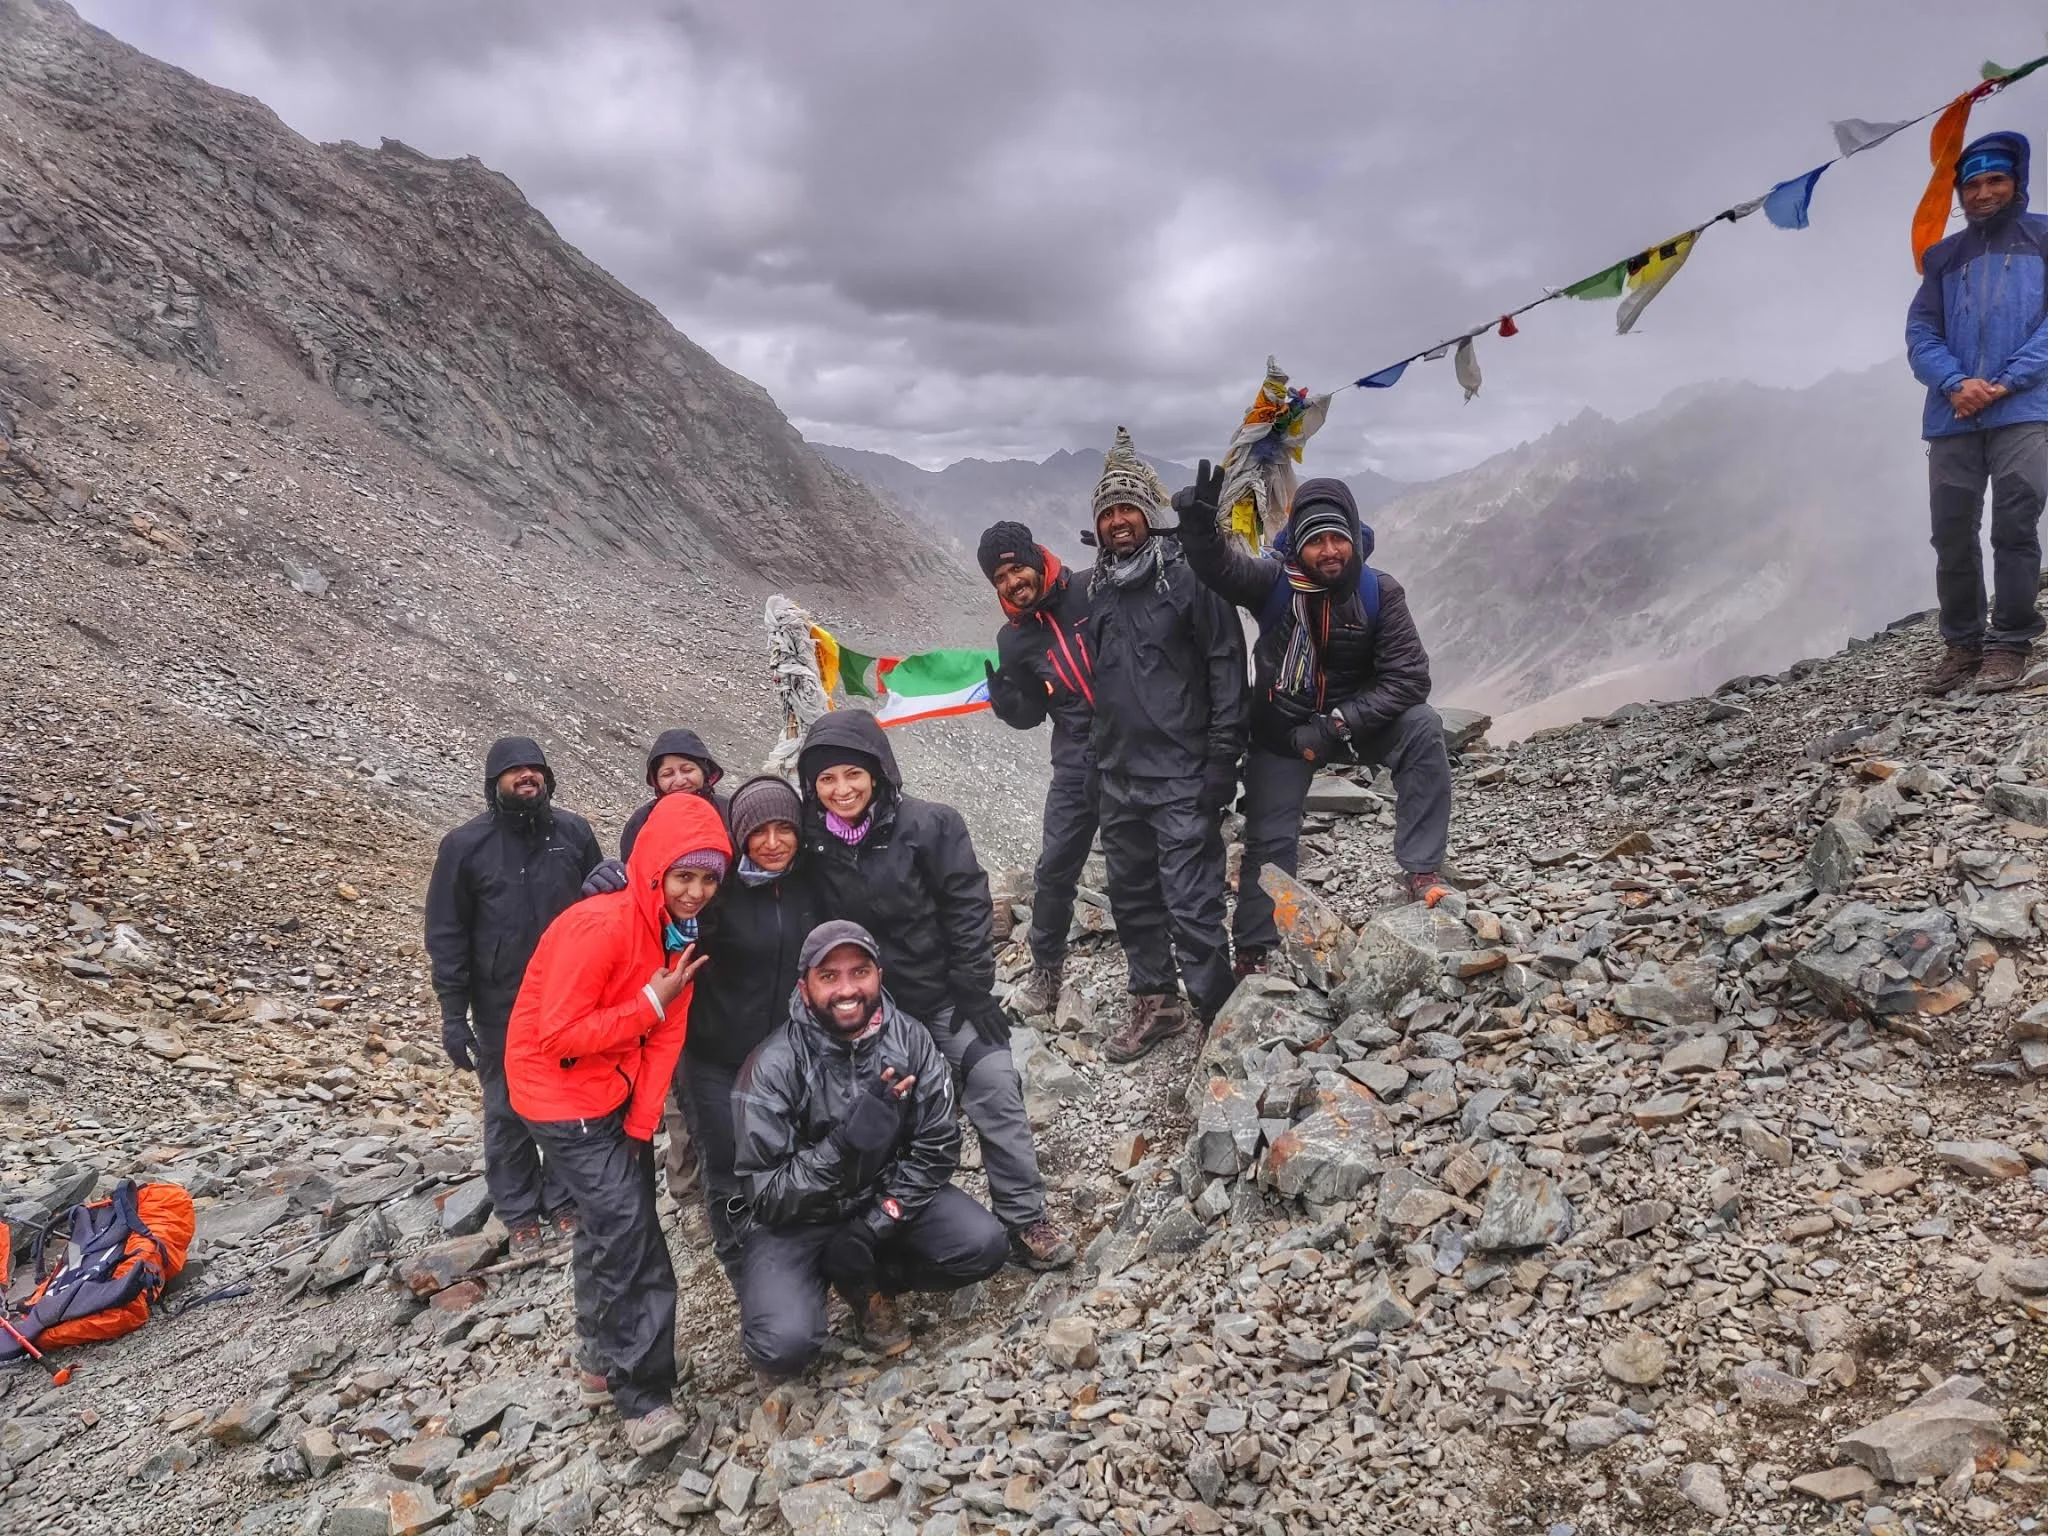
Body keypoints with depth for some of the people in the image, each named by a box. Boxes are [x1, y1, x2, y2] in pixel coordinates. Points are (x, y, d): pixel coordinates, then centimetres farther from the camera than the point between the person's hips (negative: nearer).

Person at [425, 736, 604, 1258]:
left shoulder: (574, 832, -1)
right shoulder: (465, 845, -6)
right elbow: (447, 936, -3)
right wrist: (453, 1015, -6)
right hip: (501, 1009, -1)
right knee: (507, 1113, 9)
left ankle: (564, 1201, 28)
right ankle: (520, 1215, 24)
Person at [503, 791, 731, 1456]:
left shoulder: (680, 929, -2)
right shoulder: (600, 927, -28)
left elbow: (668, 1030, 0)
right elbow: (558, 1036, -26)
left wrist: (643, 1119, -7)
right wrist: (650, 1003, -24)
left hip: (617, 1087, 8)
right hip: (561, 1089, -8)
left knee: (610, 1224, 18)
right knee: (626, 1228, -13)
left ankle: (602, 1358, 36)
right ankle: (642, 1395, -4)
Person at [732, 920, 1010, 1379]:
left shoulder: (910, 1039, -13)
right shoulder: (774, 1065, -23)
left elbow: (937, 1147, -8)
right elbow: (766, 1194, -22)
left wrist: (875, 1226, -18)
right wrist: (847, 1141, -36)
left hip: (886, 1197, 3)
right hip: (797, 1219, -3)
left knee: (983, 1246, -19)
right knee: (782, 1346, -26)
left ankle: (867, 1281, 6)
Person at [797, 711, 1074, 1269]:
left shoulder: (929, 825, -14)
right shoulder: (811, 843, -6)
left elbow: (969, 909, -11)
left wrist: (975, 992, -12)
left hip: (944, 995, -2)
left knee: (996, 1088, -8)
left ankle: (1026, 1217, 3)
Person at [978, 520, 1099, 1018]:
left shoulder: (1093, 593, -4)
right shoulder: (1014, 640, 6)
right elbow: (1028, 715, 9)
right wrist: (1000, 695, -11)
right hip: (1077, 760, 3)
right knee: (1055, 866, 3)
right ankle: (1045, 973, 20)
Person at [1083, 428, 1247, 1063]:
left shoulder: (1189, 576, -7)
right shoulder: (1095, 591, 12)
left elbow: (1227, 665, -10)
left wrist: (1222, 758, -13)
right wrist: (1091, 752, 19)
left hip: (1182, 777, -7)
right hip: (1117, 775, 7)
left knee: (1192, 908, -8)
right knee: (1132, 897, 16)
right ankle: (1155, 1004, 33)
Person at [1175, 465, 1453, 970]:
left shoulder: (1379, 592, -15)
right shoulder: (1274, 581, -16)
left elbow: (1408, 676, -19)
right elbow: (1219, 564, -35)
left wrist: (1336, 726, -28)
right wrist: (1199, 523, -59)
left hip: (1353, 721, 0)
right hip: (1281, 731, 0)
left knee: (1422, 728, -26)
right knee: (1269, 842, -1)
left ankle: (1422, 870, -21)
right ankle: (1252, 952, 18)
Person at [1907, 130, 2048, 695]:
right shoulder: (1943, 256, 21)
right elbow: (1921, 333, 10)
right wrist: (1955, 382, -8)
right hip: (1953, 415, 3)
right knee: (1952, 534, 0)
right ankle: (1963, 644, 9)